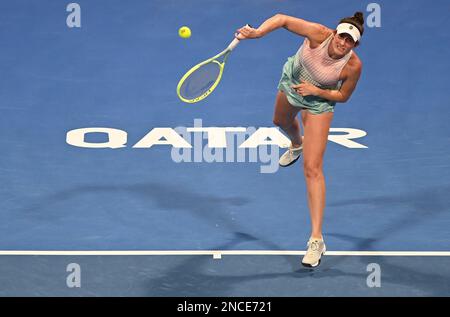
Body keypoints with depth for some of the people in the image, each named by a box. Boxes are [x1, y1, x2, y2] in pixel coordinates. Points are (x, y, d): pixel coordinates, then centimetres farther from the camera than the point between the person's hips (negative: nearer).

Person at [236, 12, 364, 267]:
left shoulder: (353, 66, -33)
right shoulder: (319, 34, -34)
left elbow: (343, 96, -15)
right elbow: (282, 19, -24)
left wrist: (316, 90, -30)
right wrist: (258, 32, -40)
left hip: (319, 103, -4)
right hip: (291, 81, 4)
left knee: (313, 169, -15)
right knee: (282, 122, 38)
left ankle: (317, 240, -12)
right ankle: (297, 145, 80)